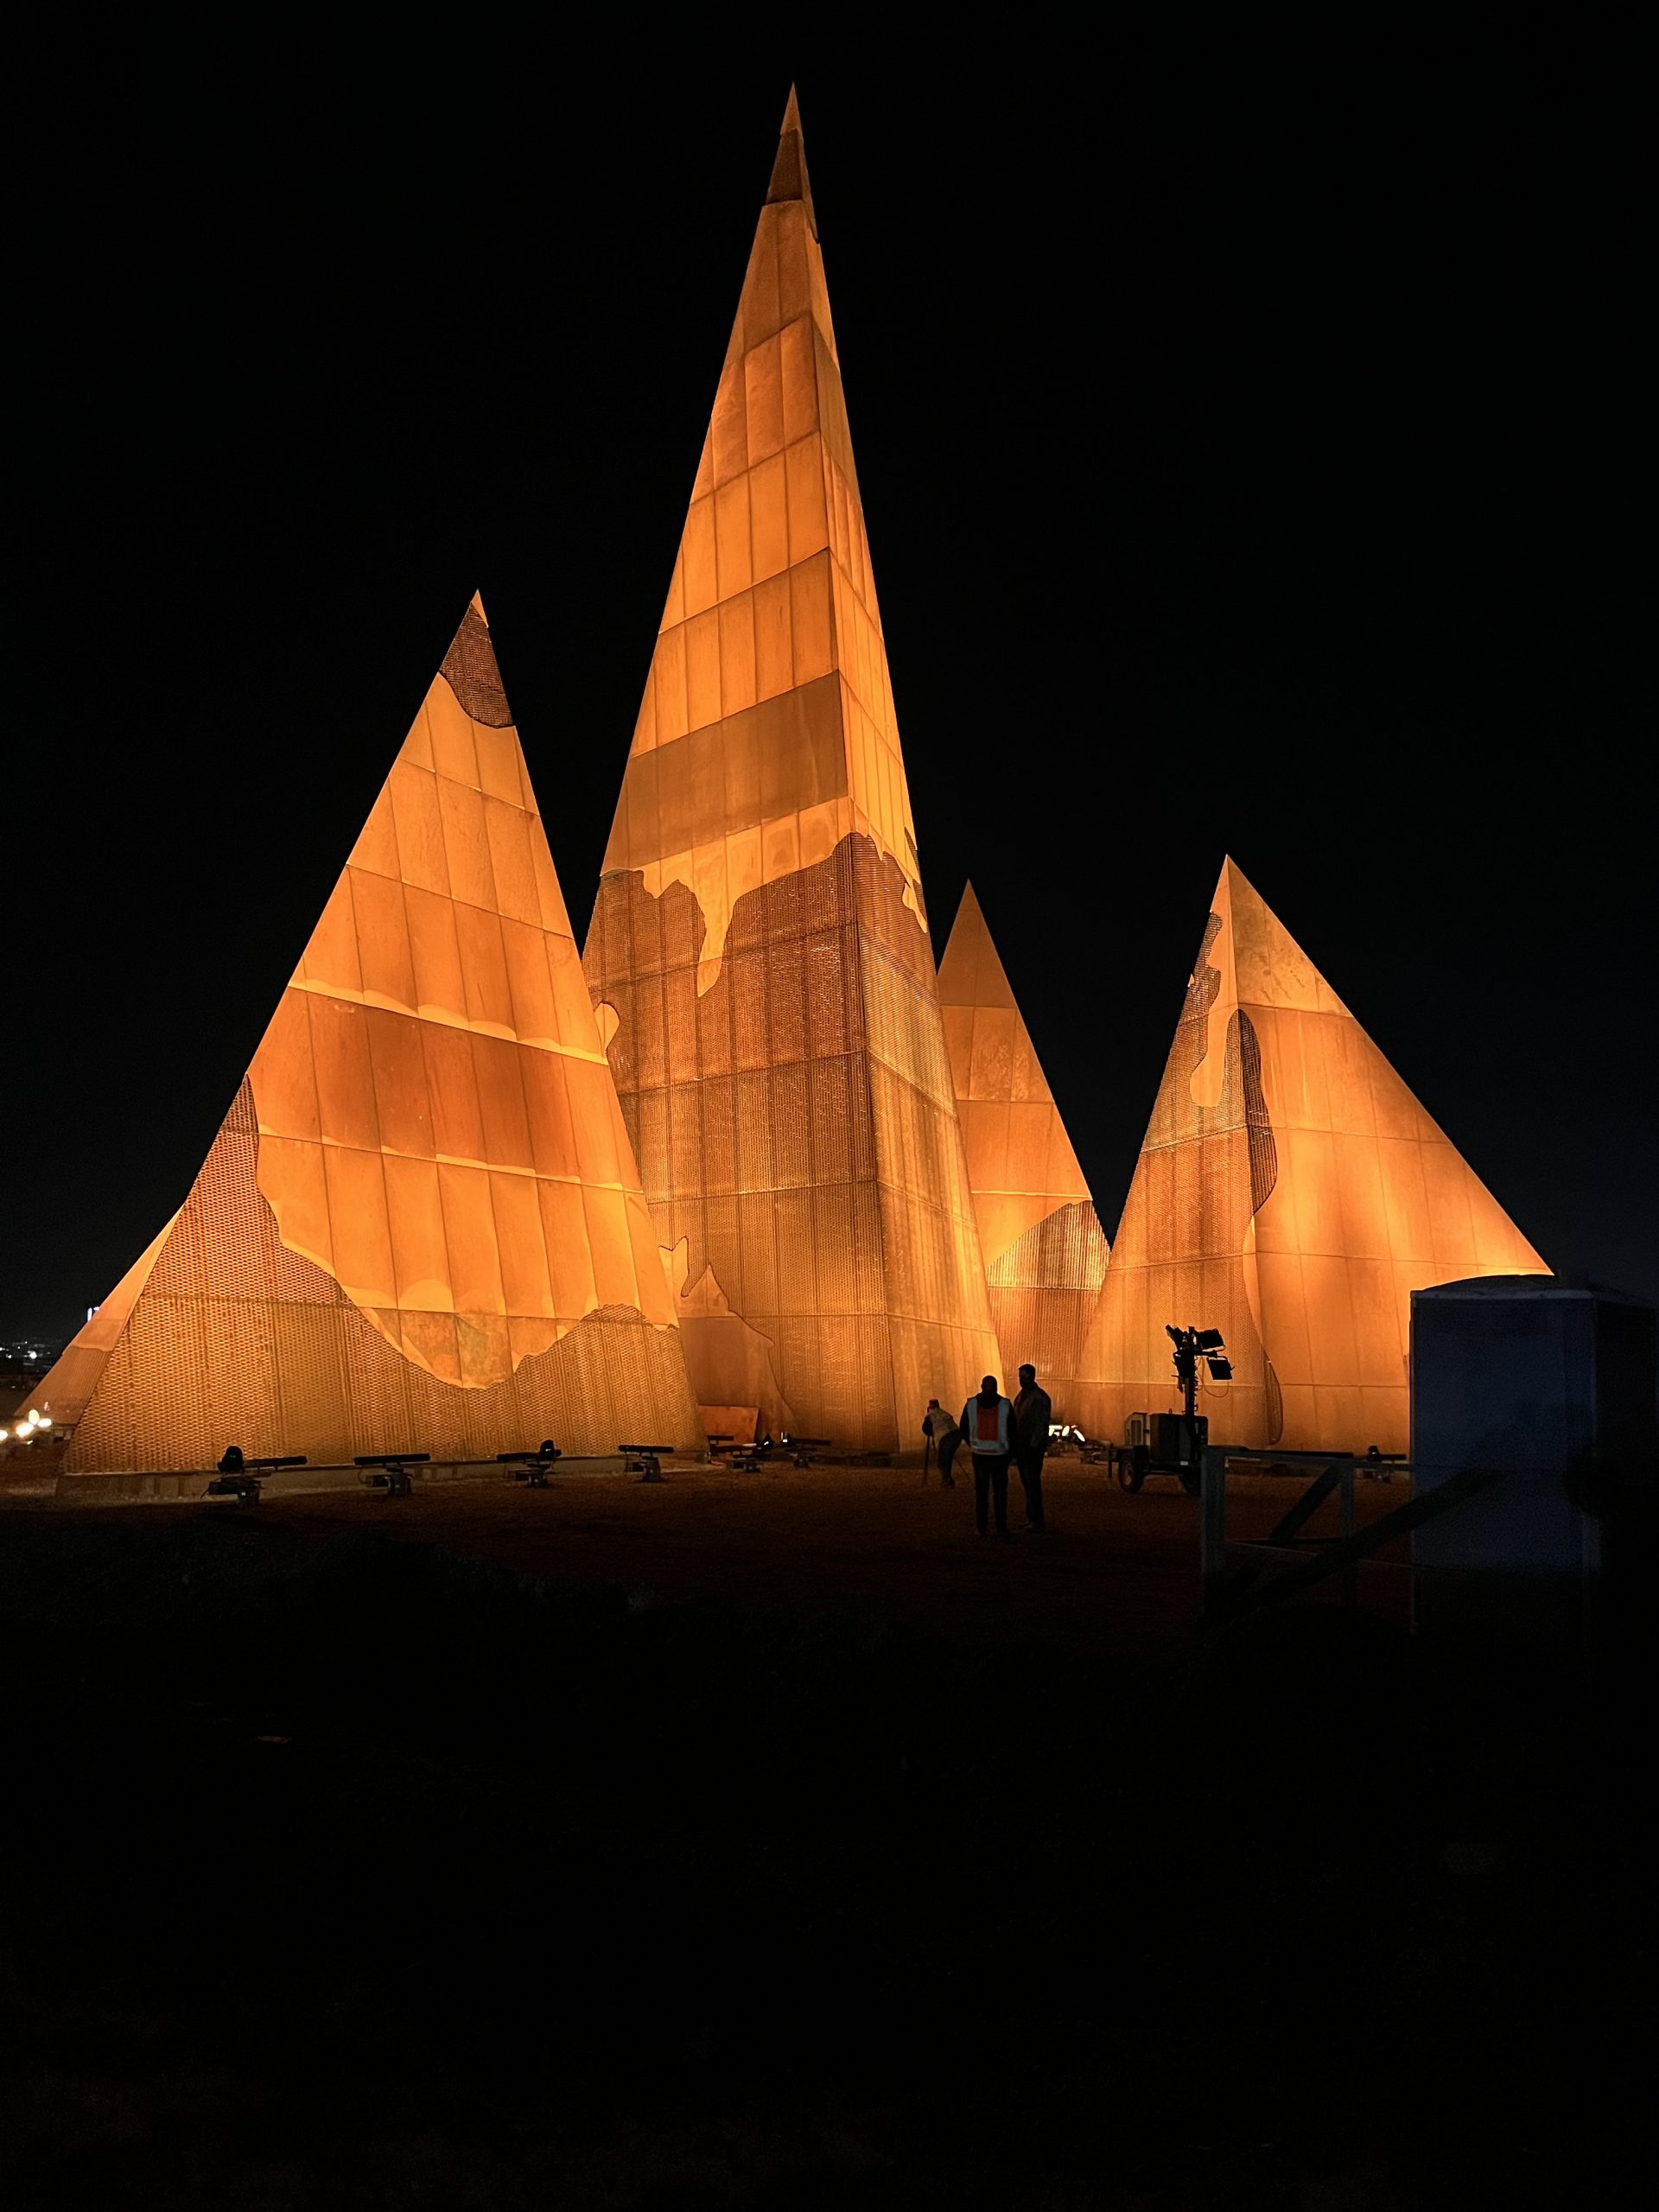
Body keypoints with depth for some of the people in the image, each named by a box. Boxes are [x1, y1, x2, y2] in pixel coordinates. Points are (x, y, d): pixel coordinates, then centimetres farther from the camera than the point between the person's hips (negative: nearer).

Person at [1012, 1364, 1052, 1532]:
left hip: (1034, 1447, -8)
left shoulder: (1040, 1397, -11)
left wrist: (1033, 1445, -18)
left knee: (1033, 1482, -10)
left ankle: (1036, 1522, -9)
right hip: (1021, 1445, 8)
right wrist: (1014, 1445, 12)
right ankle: (1030, 1518, 14)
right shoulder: (1020, 1396, 15)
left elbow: (1042, 1424, -15)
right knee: (1026, 1482, 9)